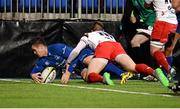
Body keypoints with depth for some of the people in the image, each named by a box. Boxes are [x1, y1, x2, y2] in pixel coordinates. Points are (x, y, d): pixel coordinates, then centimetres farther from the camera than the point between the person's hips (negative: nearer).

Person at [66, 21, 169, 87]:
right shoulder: (109, 35, 44)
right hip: (117, 46, 3)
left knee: (90, 77, -8)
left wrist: (68, 63, 44)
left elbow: (76, 52, 29)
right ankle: (154, 72, -44)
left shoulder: (87, 36, 34)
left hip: (102, 47, -3)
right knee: (134, 67, -14)